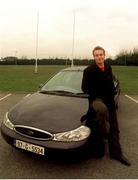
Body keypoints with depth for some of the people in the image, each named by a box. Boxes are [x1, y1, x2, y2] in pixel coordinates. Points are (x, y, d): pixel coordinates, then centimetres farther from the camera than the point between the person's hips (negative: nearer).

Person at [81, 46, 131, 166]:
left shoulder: (108, 68, 5)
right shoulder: (89, 70, -13)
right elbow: (85, 88, -12)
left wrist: (112, 94, 2)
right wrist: (96, 96, -17)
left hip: (109, 100, 6)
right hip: (96, 99, -5)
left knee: (114, 128, 10)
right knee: (102, 109, -42)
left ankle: (116, 153, 25)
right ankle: (104, 132, -16)